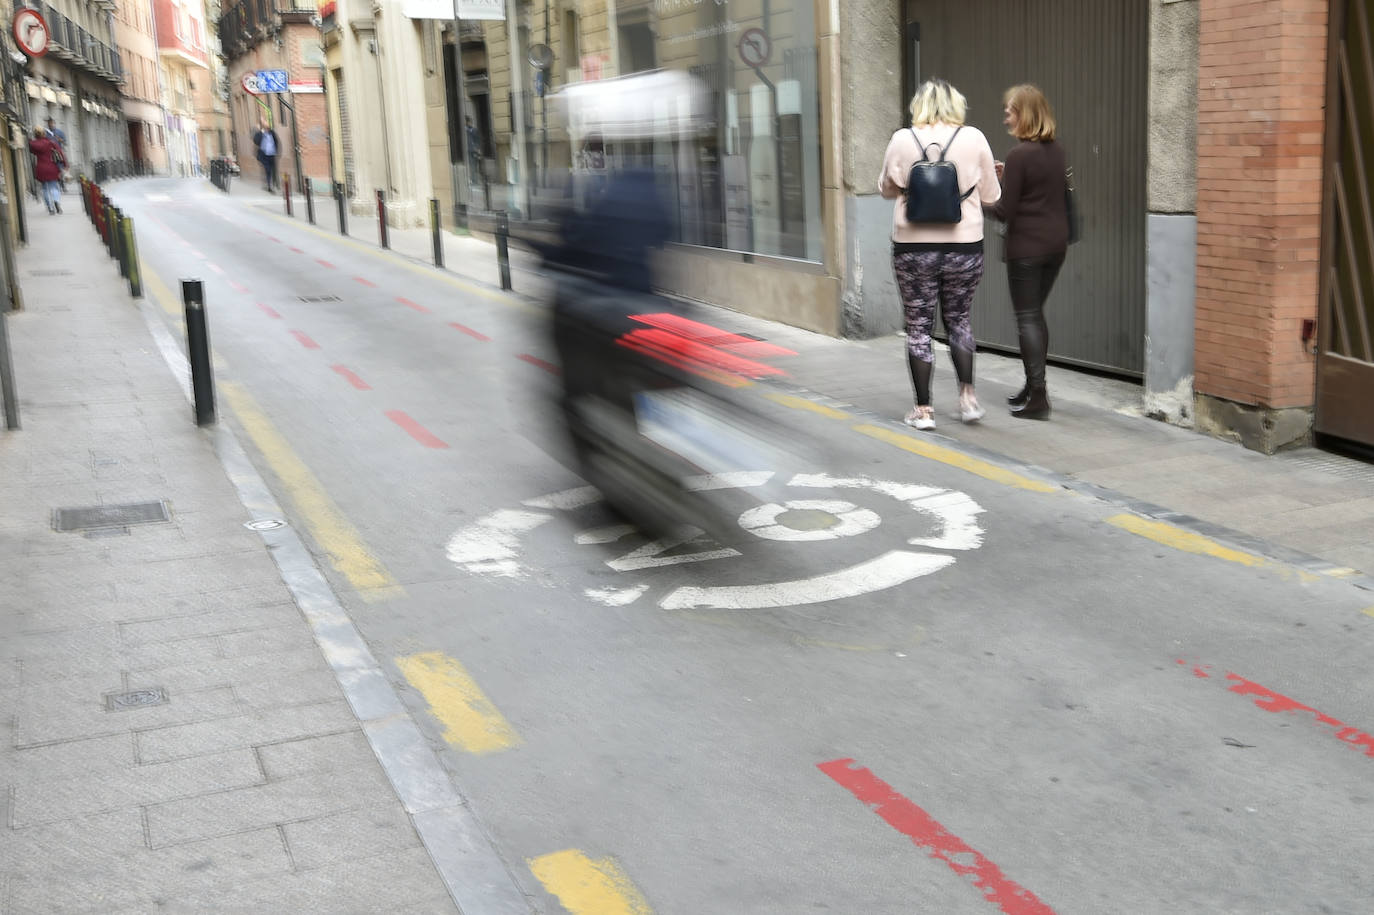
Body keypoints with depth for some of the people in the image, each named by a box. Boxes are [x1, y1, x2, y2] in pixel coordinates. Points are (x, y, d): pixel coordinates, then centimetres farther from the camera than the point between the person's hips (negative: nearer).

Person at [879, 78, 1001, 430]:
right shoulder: (974, 138, -3)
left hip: (913, 247, -1)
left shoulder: (902, 140, -3)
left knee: (919, 327, 9)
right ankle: (967, 395, 14)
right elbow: (990, 196, 3)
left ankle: (923, 409, 11)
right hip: (964, 246, 1)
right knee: (958, 319, 21)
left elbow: (886, 188, 11)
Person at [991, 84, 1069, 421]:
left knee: (1027, 318, -1)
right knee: (1036, 314, 19)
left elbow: (1004, 211, -14)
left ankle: (1038, 397, -2)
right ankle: (1033, 387, 27)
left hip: (1026, 247, -8)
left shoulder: (1019, 154, -16)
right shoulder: (1057, 150, 8)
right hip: (1056, 243, 8)